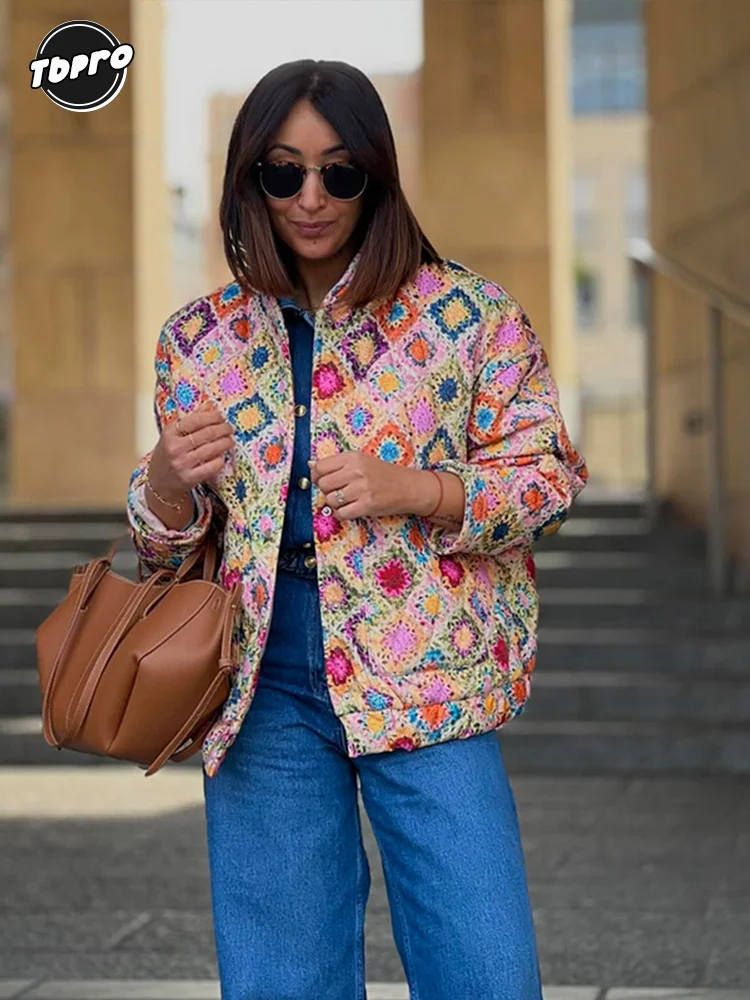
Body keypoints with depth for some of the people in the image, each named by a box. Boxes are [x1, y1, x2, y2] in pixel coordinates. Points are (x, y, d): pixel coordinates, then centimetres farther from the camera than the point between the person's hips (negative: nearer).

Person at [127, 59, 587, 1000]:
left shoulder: (467, 314, 0)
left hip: (424, 677, -2)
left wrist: (414, 491, -16)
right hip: (263, 691, 3)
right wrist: (168, 480, -9)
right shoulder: (199, 340, 9)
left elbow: (545, 476, 1)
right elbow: (166, 541, 14)